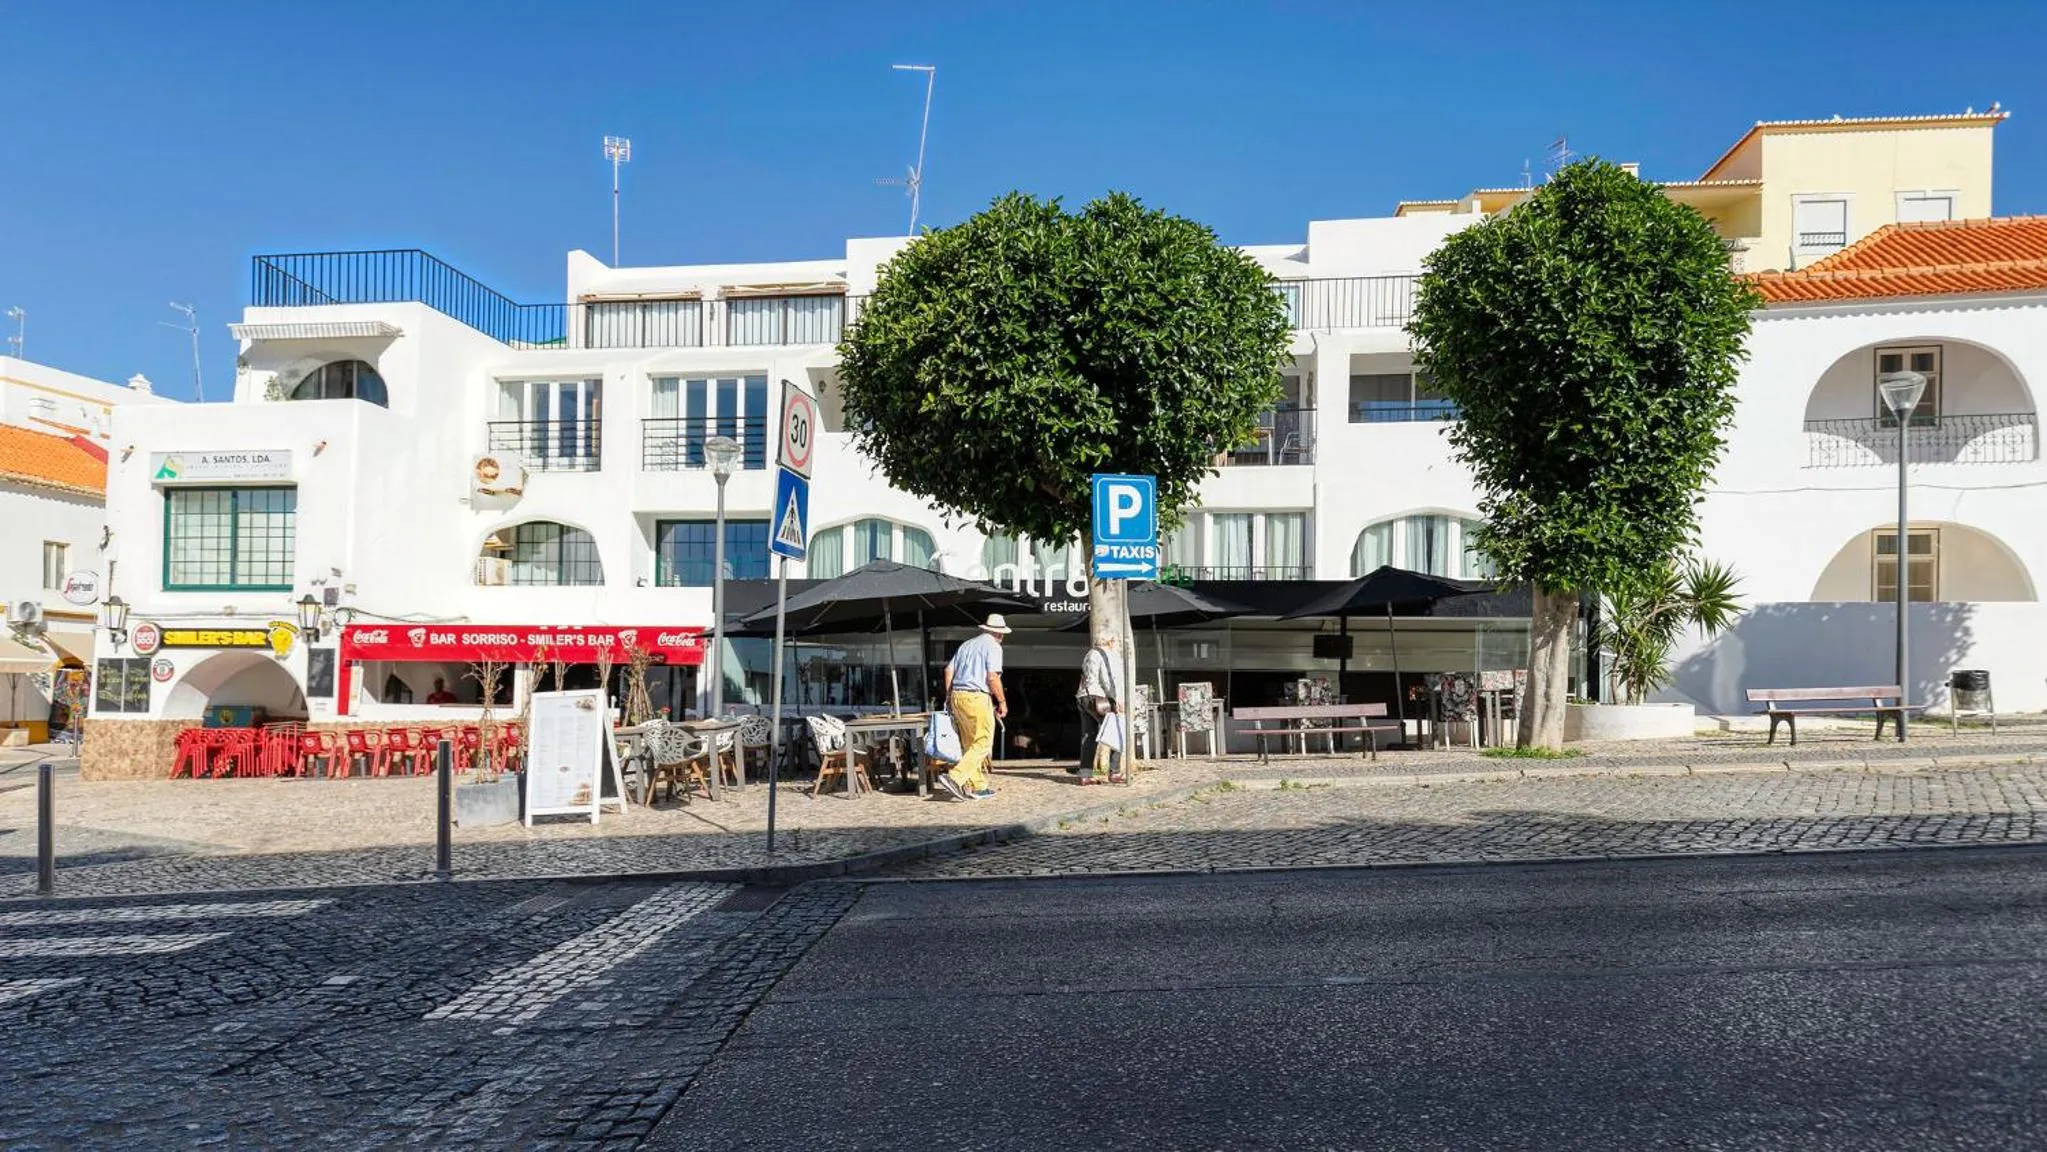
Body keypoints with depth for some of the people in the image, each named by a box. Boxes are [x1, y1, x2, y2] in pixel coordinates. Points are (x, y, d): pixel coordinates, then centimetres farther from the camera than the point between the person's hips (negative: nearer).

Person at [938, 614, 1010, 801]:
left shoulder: (967, 645, 19)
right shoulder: (993, 646, -3)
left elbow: (949, 670, 16)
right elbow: (992, 677, -13)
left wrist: (948, 697, 21)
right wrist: (1002, 701, -6)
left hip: (957, 696, 8)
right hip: (977, 697, -8)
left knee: (970, 744, 12)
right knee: (983, 743, -5)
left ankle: (978, 787, 13)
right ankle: (955, 778, -17)